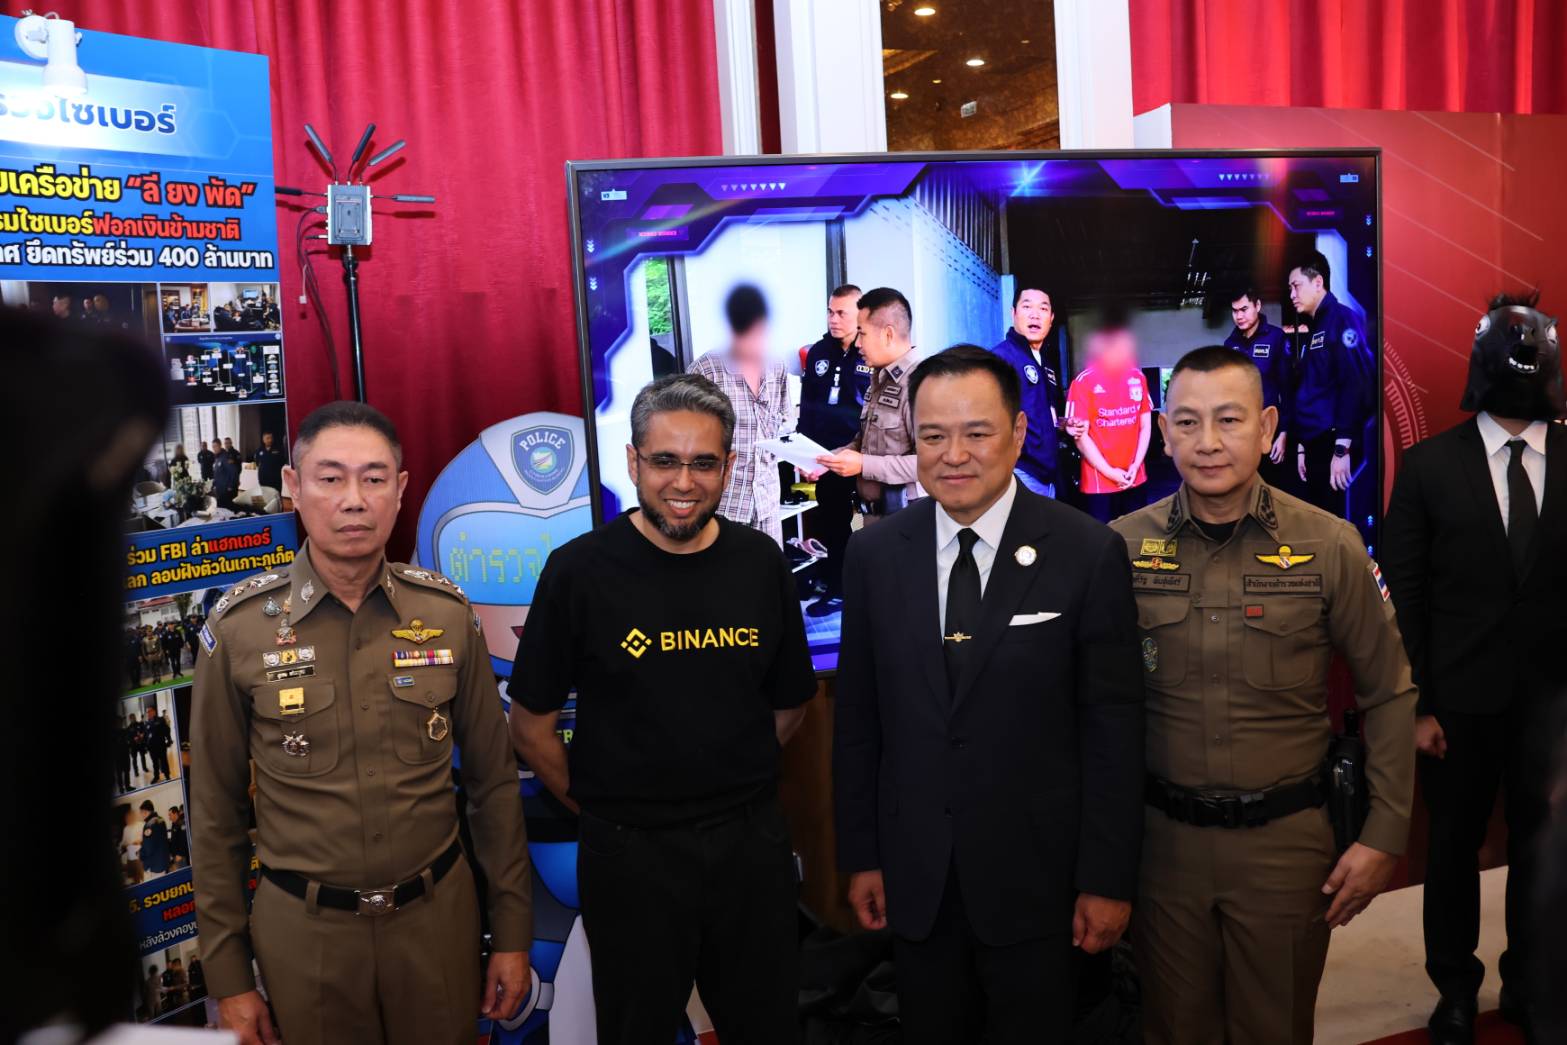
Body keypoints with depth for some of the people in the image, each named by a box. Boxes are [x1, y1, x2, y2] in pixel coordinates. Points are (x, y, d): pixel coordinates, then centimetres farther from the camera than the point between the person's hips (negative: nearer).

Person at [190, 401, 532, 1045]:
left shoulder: (447, 612, -6)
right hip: (303, 930, -1)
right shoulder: (238, 628, -8)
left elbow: (492, 781, 1)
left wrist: (512, 933, 3)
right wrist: (227, 976, 1)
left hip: (438, 914, 1)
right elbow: (216, 811, -1)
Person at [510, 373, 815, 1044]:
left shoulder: (761, 563, -1)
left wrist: (733, 786, 5)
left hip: (752, 844, 3)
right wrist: (598, 805, 1)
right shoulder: (579, 570, -11)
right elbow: (530, 726, -3)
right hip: (630, 854, -2)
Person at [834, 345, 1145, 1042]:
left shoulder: (1088, 554, -10)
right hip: (913, 878, 3)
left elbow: (1113, 728, -7)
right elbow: (857, 718, 3)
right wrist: (860, 855, 5)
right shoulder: (875, 554, -2)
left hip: (1035, 875, -2)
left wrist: (1108, 879, -6)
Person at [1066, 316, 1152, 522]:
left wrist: (1135, 466, -3)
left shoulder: (1138, 378, 8)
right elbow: (1080, 435, -9)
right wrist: (1110, 472, -10)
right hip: (1099, 482, -4)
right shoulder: (1084, 382, -7)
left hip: (1136, 479, 5)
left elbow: (1146, 426, 10)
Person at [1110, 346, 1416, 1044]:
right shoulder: (1122, 546, -5)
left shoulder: (1330, 547, -7)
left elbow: (1388, 695, 1)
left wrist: (1384, 836, -2)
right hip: (1161, 837, 1)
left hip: (1287, 840, 0)